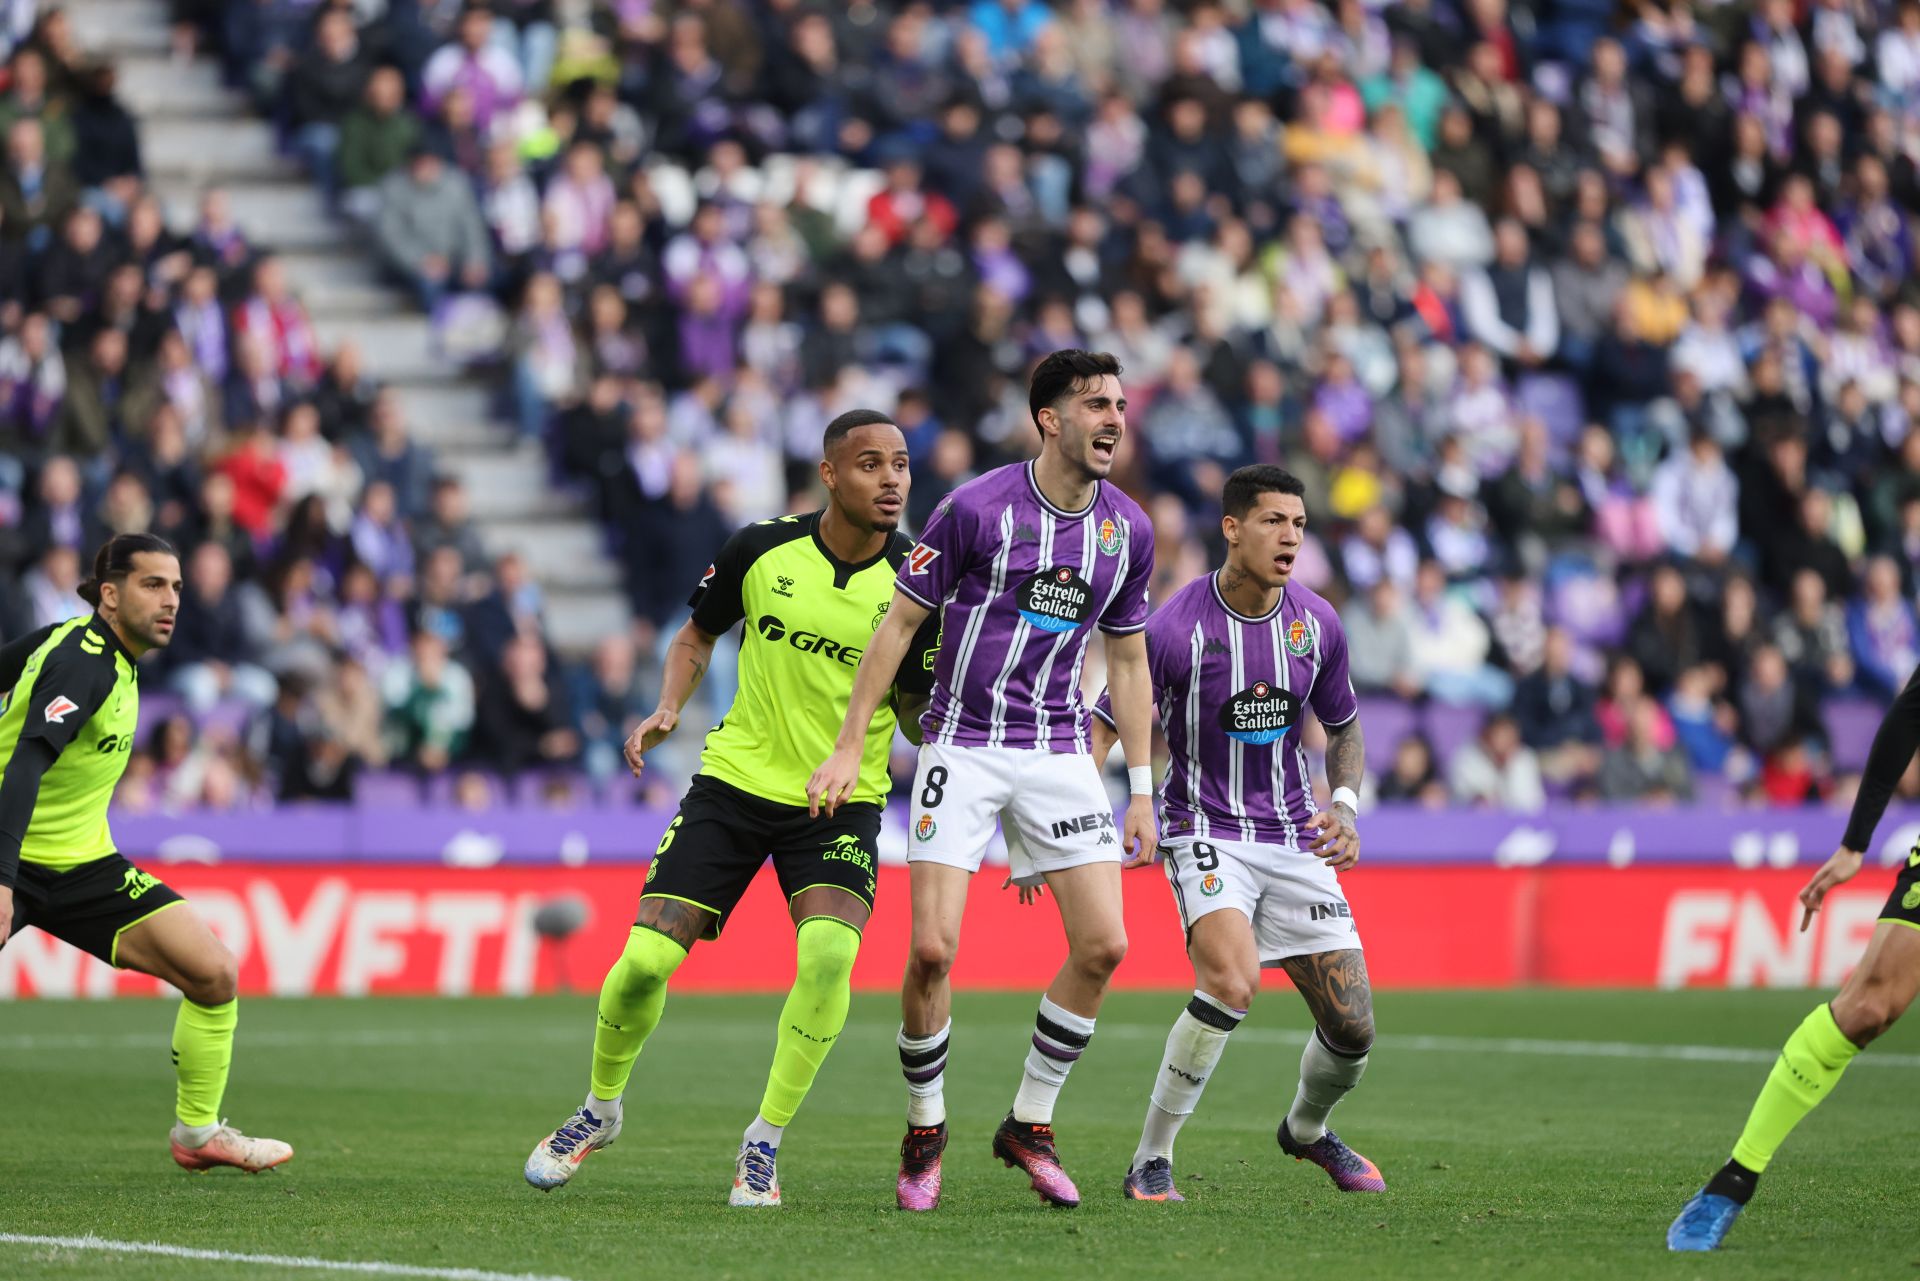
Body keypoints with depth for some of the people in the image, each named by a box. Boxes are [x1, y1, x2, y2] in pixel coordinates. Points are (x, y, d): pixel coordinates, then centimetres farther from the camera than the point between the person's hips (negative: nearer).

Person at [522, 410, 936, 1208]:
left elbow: (920, 714, -3)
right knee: (646, 958, -7)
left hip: (842, 800, -1)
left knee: (829, 949, -28)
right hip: (736, 781, 1)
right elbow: (698, 634, 13)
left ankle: (764, 1144, -10)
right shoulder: (762, 549, -5)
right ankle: (600, 1108, 24)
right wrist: (668, 709, -4)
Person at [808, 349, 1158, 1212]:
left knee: (1103, 946, -7)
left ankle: (1030, 1124, 11)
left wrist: (1141, 790, 11)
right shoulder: (978, 507, -11)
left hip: (1059, 749, 4)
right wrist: (849, 746, -5)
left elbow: (1127, 658, 14)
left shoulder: (1128, 530, 3)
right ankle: (925, 1132, 9)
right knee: (933, 948, -13)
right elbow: (900, 622, -3)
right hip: (963, 745, -4)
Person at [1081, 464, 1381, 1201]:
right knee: (1232, 981, -31)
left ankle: (1307, 1128, 36)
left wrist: (1344, 806, -1)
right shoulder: (1175, 629, -15)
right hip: (1208, 832, -5)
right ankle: (1151, 1160, -17)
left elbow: (1344, 727, 17)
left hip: (1295, 842, 5)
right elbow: (1102, 731, -7)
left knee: (1352, 1029, 1)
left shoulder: (1317, 624, 0)